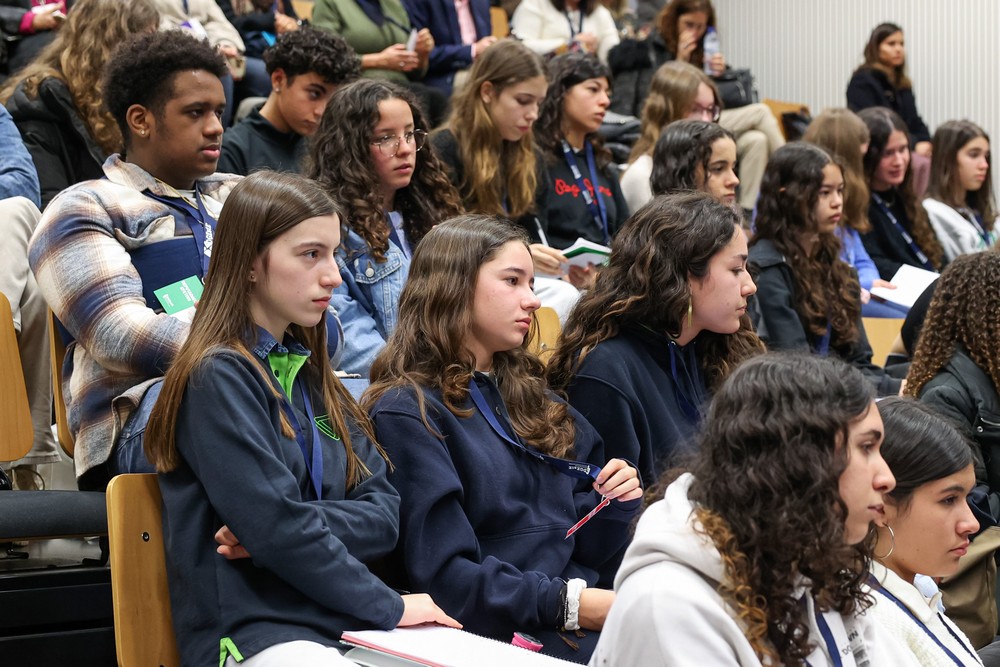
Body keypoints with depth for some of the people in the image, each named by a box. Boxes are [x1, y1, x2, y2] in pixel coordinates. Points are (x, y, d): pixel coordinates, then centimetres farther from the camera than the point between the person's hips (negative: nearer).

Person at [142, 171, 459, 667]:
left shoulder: (308, 373, 17)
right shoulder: (219, 376, -6)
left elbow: (383, 516, 8)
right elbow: (275, 529, -14)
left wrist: (287, 526, -10)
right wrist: (388, 608, -7)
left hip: (344, 626, 6)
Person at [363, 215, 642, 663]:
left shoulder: (533, 402, 21)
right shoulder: (407, 412, -3)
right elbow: (442, 576, -12)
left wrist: (615, 506, 2)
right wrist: (569, 604, -18)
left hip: (585, 621, 7)